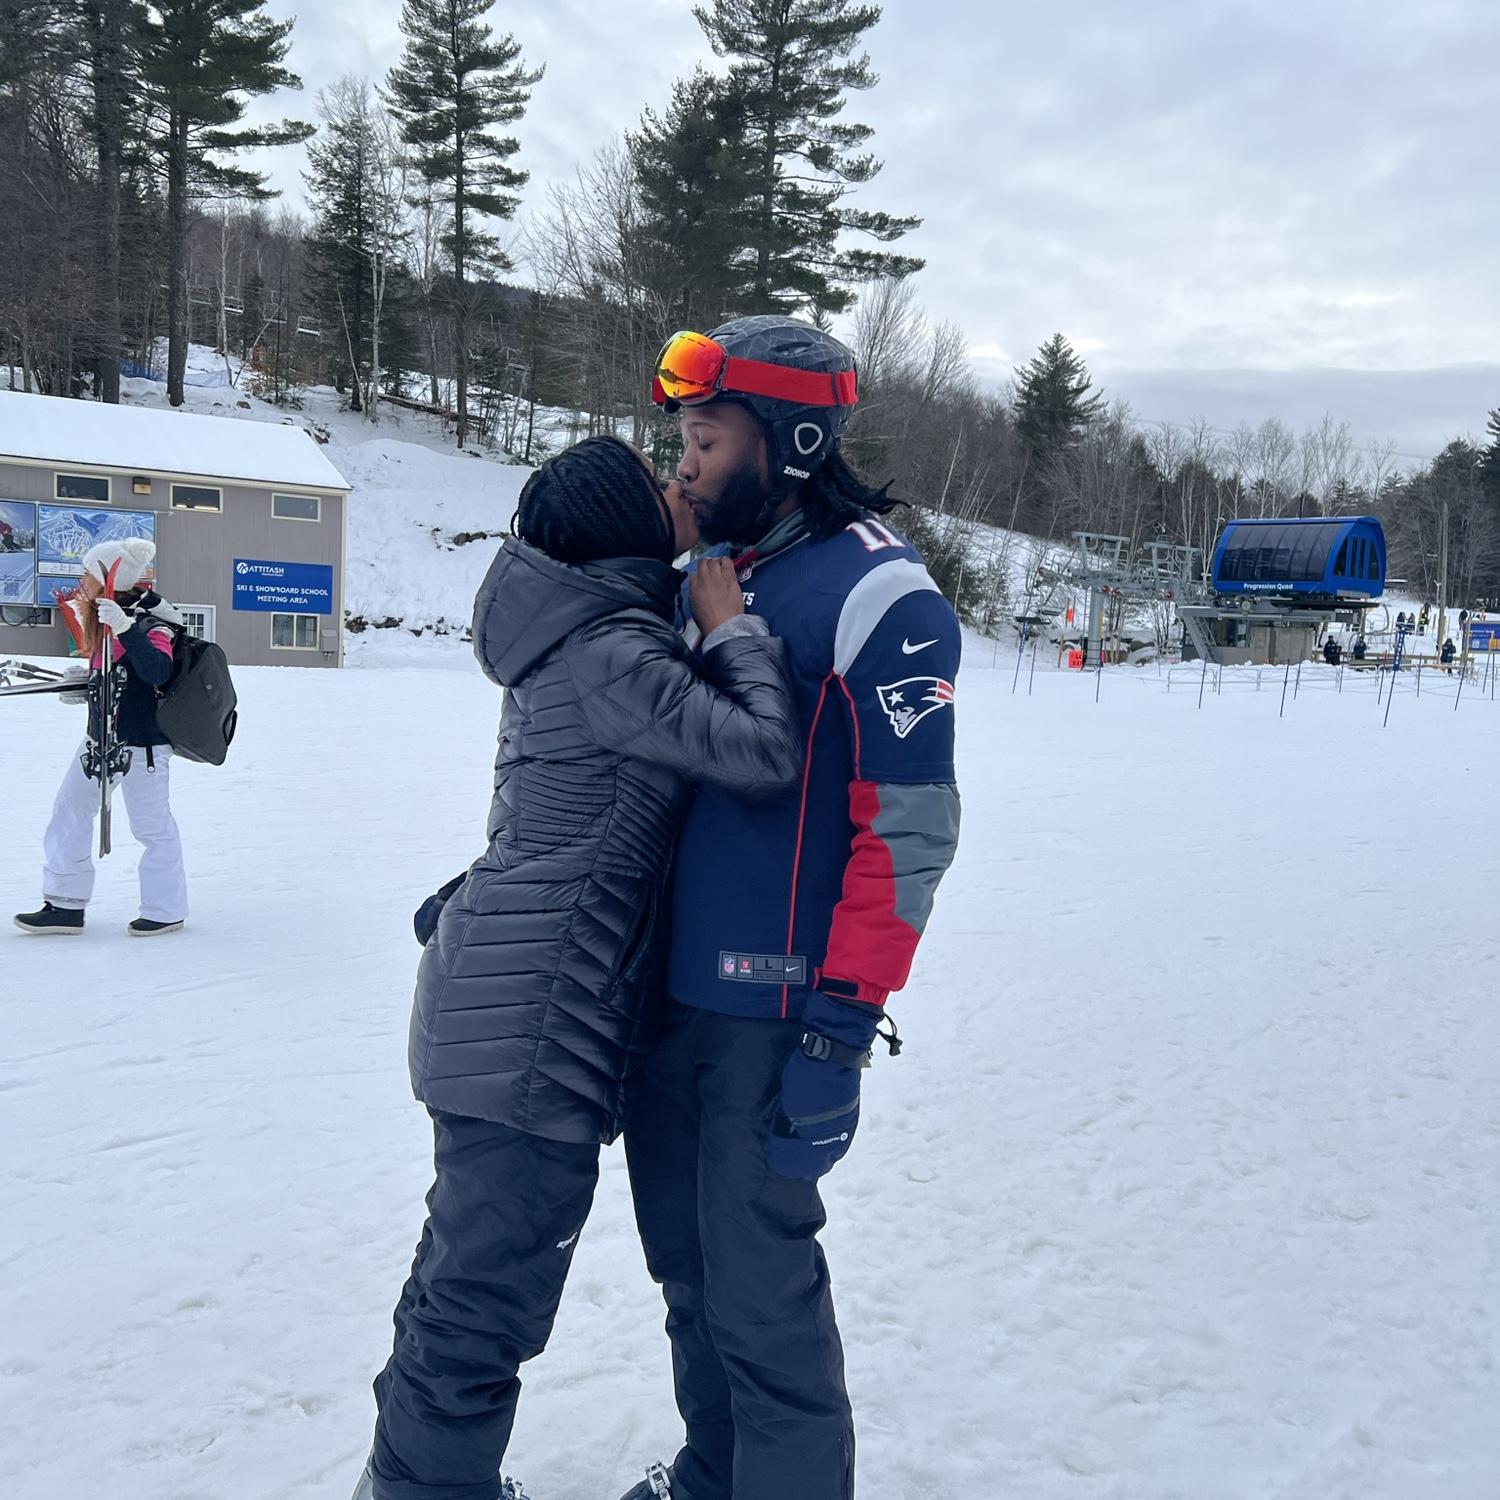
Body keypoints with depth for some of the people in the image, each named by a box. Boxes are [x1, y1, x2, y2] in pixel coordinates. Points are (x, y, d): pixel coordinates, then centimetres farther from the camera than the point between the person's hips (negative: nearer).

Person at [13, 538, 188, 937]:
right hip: (101, 737, 9)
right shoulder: (102, 619, 6)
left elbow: (158, 672, -37)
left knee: (151, 825, 2)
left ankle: (165, 910, 17)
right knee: (70, 810, 10)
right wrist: (83, 683, 9)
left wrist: (126, 628, -43)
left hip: (142, 743, -9)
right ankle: (65, 905, 18)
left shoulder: (150, 624, -18)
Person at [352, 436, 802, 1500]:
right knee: (495, 1278, 0)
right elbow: (768, 752, -23)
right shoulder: (614, 655, -19)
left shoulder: (582, 632, 11)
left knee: (472, 1249, 23)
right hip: (538, 1014, -11)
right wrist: (732, 627, -9)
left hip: (514, 1002, 11)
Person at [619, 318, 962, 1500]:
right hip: (667, 987, 8)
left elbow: (910, 827, -17)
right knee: (686, 1257, 19)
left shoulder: (877, 592, -13)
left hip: (775, 1010, -8)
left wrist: (843, 1026, -20)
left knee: (759, 1288, 0)